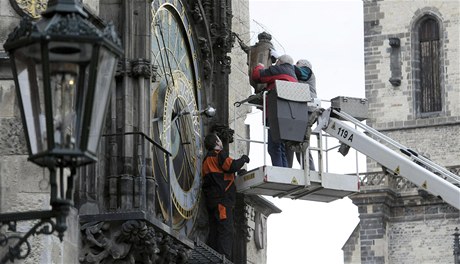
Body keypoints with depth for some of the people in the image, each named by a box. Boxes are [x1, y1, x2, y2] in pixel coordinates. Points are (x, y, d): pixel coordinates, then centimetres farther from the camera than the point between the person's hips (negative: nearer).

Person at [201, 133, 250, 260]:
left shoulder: (207, 159, 25)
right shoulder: (219, 154, -3)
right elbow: (232, 166, -18)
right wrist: (243, 159, 0)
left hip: (211, 200, 9)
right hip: (222, 198, -9)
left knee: (214, 232, 7)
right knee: (226, 231, -15)